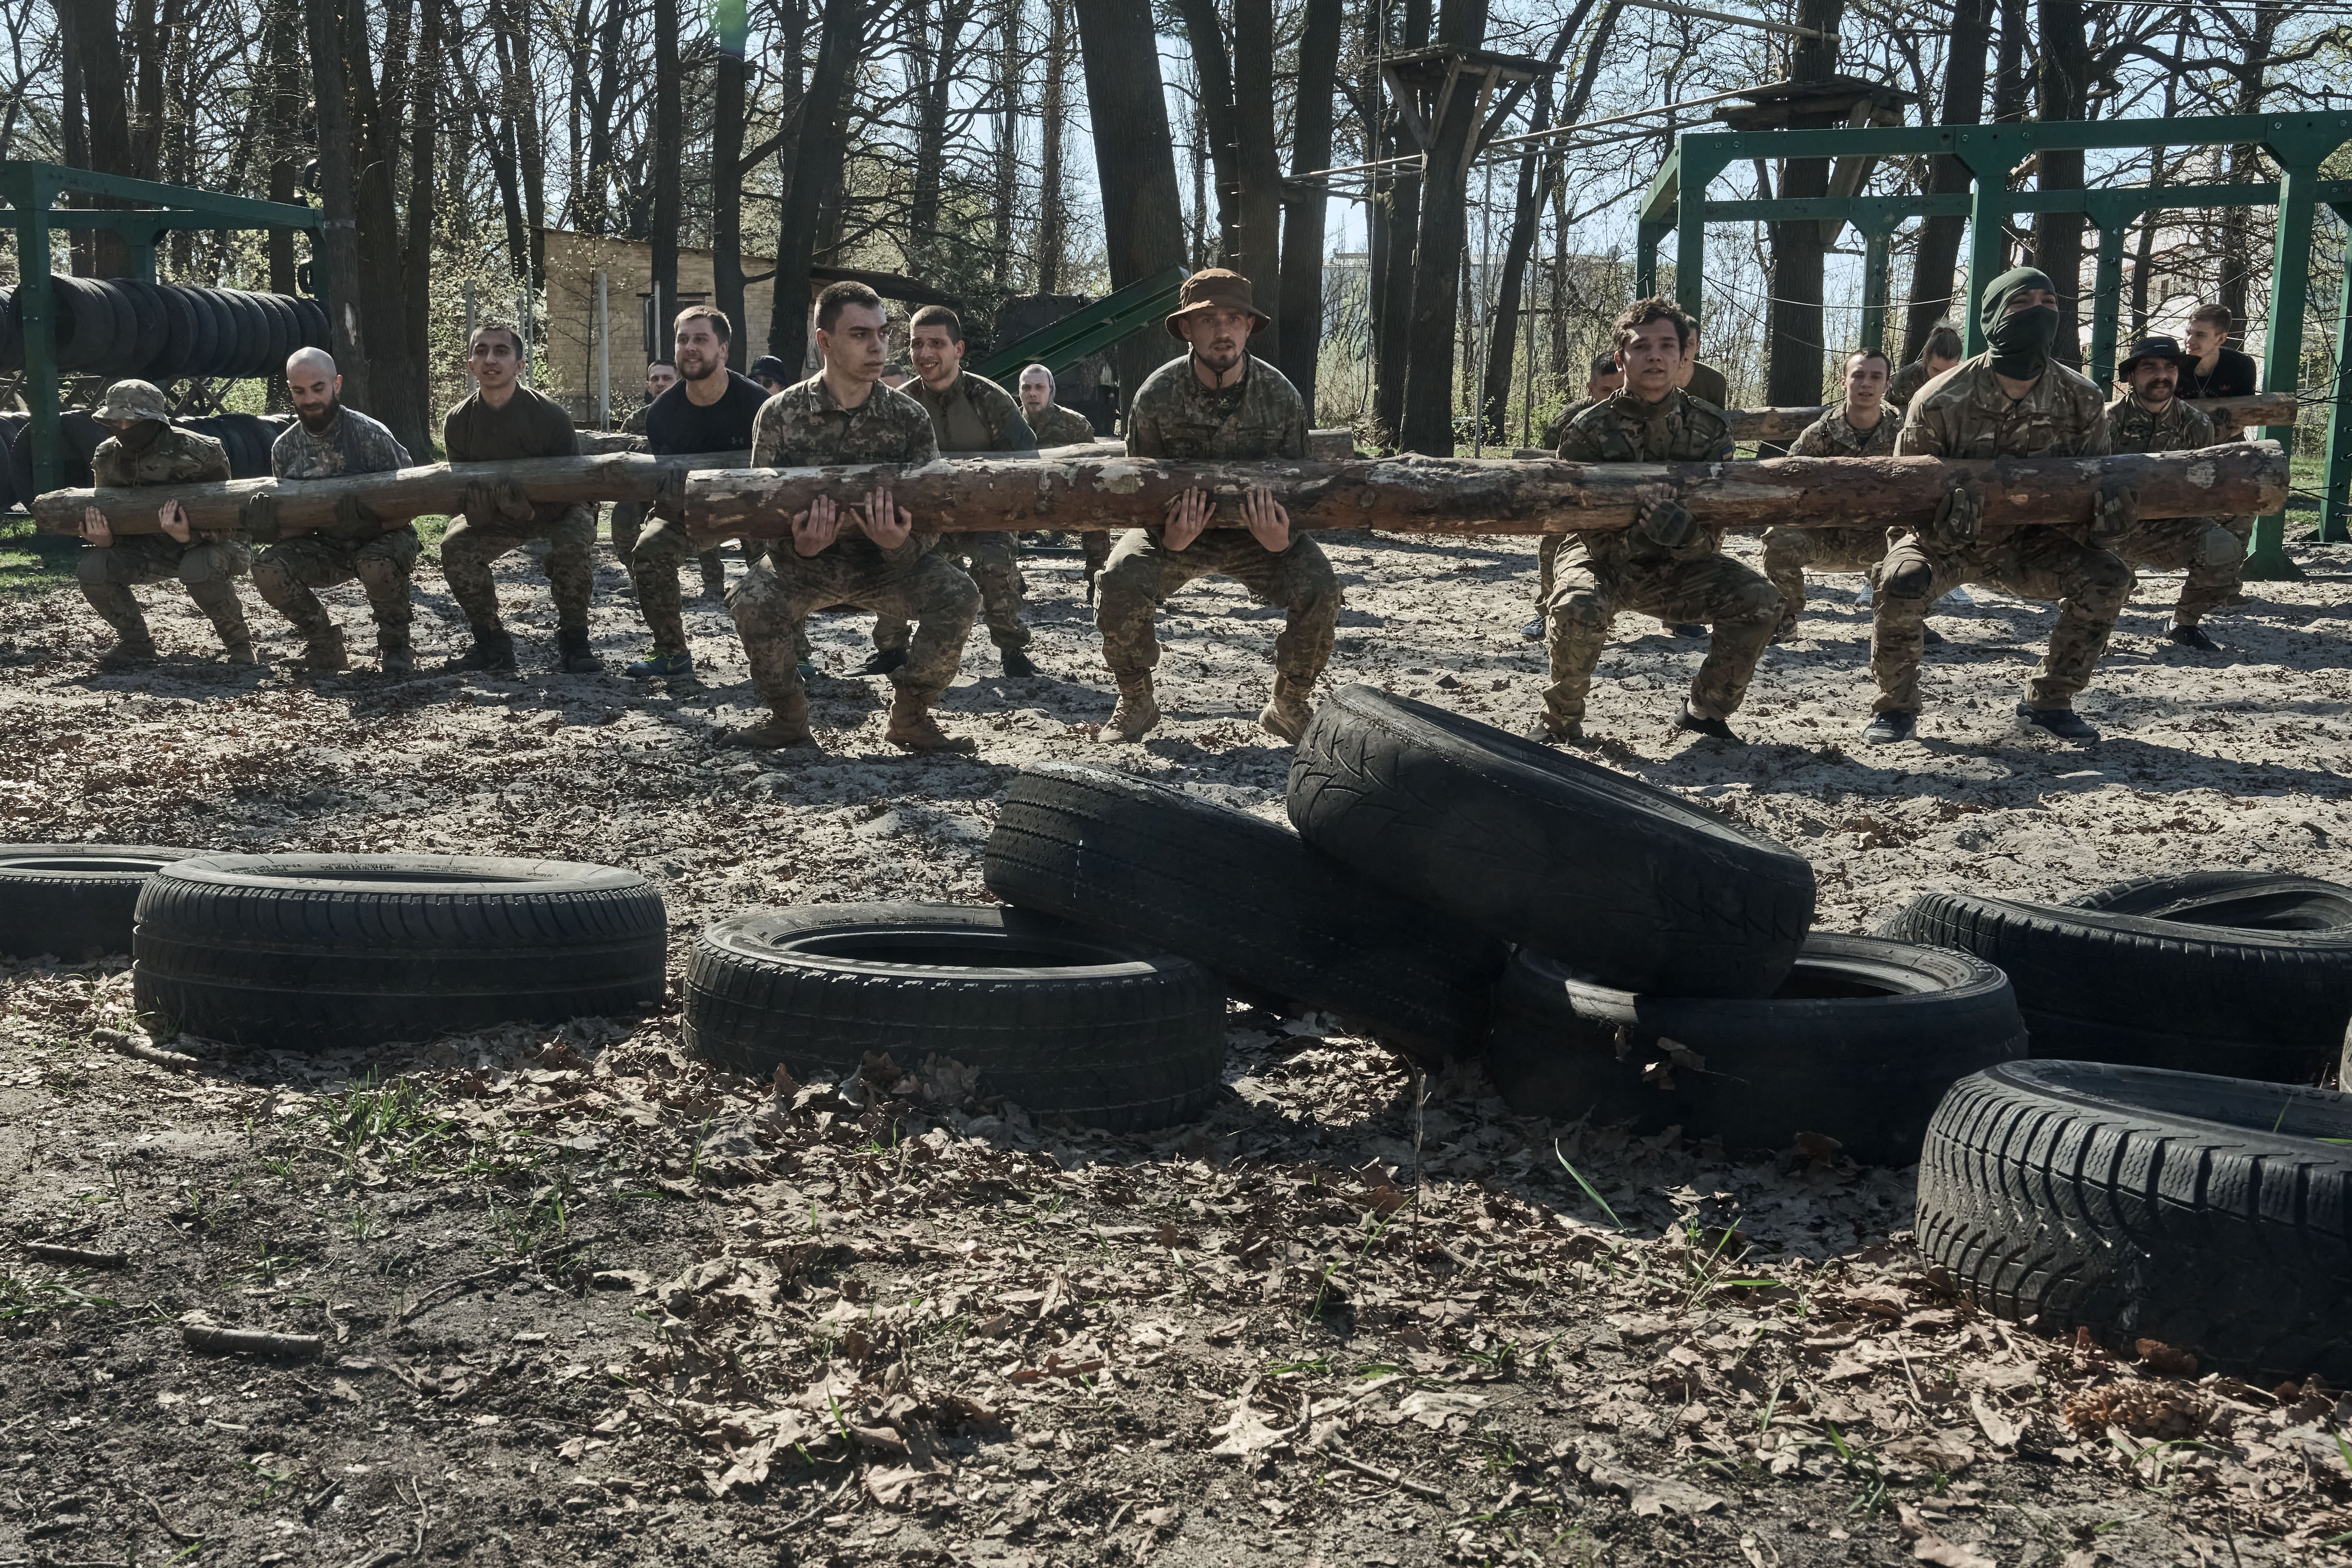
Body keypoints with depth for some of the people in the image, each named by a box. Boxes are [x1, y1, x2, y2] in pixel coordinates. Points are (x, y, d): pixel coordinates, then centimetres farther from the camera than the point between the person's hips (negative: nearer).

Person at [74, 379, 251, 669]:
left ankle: (239, 644, -14)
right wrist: (103, 538, -24)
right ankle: (136, 644, 4)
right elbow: (108, 513, 2)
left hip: (210, 543, -5)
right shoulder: (107, 458, -7)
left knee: (199, 569, -40)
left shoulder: (199, 452, -24)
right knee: (91, 569, -18)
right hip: (150, 548, 5)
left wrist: (189, 535, -42)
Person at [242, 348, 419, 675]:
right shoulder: (285, 448, 0)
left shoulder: (371, 436, -15)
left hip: (379, 538, -4)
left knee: (378, 564, -39)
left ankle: (394, 645, -9)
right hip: (326, 547, 4)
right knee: (269, 569, -22)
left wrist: (367, 516, -37)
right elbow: (289, 522, 5)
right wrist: (264, 525, -20)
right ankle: (323, 645, 2)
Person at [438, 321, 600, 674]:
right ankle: (491, 643, -5)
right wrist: (478, 505, -34)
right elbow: (464, 491, -9)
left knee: (574, 545, -35)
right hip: (498, 515, 4)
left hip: (556, 508, -4)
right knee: (455, 547, -21)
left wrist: (533, 509, -39)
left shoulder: (550, 415, -26)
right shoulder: (458, 422, -15)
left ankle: (573, 641, -14)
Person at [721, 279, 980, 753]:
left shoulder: (909, 418, -9)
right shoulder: (780, 415, -10)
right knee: (754, 599, -31)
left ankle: (910, 716, -4)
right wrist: (799, 546, -35)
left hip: (886, 565, 1)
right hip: (805, 563, 0)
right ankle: (788, 717, -4)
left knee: (958, 595, -26)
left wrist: (900, 544, -37)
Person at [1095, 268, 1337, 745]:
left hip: (1258, 532, 1)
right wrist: (1169, 538, -34)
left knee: (1318, 585, -26)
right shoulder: (1156, 396, -18)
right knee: (1122, 581, -29)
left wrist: (1280, 539, -33)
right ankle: (1136, 704, -2)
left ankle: (1288, 706, 0)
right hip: (1174, 530, 0)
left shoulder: (1282, 397, -15)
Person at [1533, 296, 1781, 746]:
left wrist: (1682, 529, -36)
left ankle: (1705, 710, 4)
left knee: (1760, 601, -18)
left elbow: (1712, 537, -11)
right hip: (1602, 560, -3)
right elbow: (1598, 541, -19)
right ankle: (1560, 721, -11)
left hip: (1674, 567, 4)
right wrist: (1640, 531, -42)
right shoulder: (1588, 430, -17)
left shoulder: (1710, 427, -8)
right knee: (1579, 607, -37)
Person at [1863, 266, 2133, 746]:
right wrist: (1943, 517, -37)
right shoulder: (1941, 401, -20)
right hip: (1944, 539, -3)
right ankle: (1896, 708, -9)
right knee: (1900, 583, -34)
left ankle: (2049, 702, 2)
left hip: (2028, 543, 3)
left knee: (2107, 579, -18)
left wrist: (2105, 506, -24)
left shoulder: (2082, 401, -11)